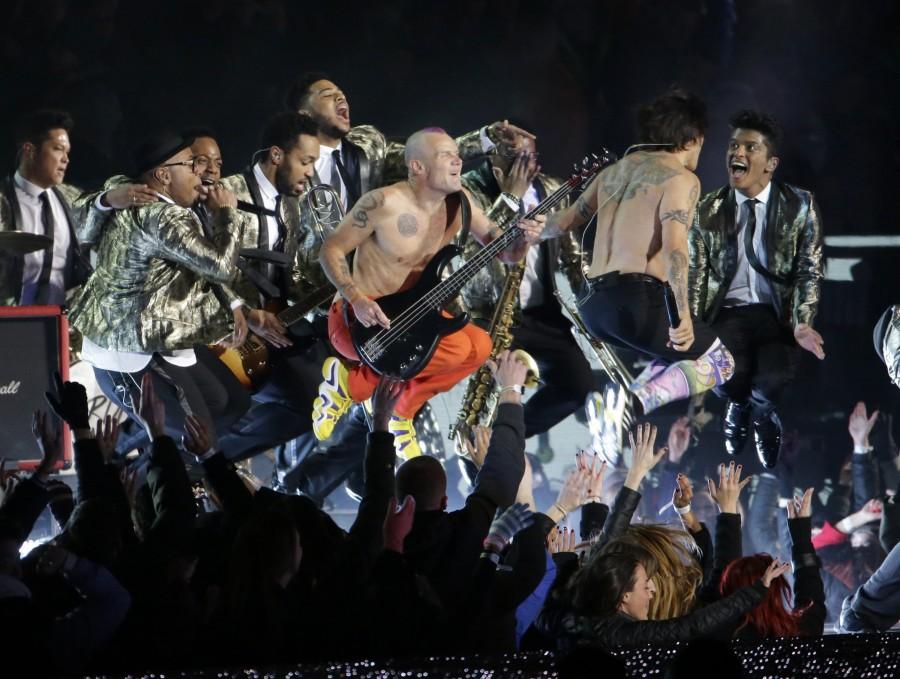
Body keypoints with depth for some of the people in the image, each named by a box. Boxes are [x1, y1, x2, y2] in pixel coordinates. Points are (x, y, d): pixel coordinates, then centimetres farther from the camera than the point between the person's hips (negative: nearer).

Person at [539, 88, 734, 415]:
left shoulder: (615, 171, 20)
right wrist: (683, 314, -25)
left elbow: (564, 221, 30)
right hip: (636, 299, -8)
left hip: (594, 303, 8)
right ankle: (634, 404, -19)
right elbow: (674, 245, -18)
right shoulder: (681, 179, -2)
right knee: (720, 362, 7)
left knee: (677, 354, 28)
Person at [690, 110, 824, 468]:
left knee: (772, 379, -30)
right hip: (728, 314, 1)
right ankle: (739, 406, 11)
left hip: (777, 314, -1)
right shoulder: (708, 210, 6)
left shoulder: (800, 206, 2)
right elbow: (695, 274, 5)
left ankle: (762, 410, 11)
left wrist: (801, 323, -17)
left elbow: (809, 270, -1)